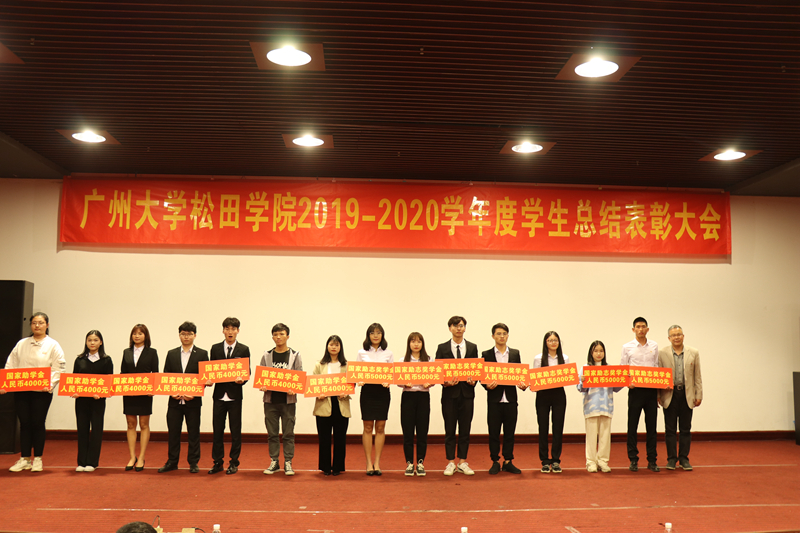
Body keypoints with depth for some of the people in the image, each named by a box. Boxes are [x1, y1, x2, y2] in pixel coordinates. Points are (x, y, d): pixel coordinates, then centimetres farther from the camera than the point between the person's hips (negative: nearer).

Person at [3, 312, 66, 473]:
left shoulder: (53, 345, 3)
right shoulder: (21, 344, 13)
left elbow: (58, 368, -4)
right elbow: (11, 365, 10)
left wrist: (50, 384, -18)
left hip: (42, 392, -3)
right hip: (21, 390, 3)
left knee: (38, 423, 2)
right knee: (24, 423, 6)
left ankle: (38, 459, 13)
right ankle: (24, 459, 16)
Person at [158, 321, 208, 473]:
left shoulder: (202, 354, 2)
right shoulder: (171, 354, 11)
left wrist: (194, 393, -14)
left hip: (193, 400, -2)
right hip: (174, 400, 2)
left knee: (193, 432, 4)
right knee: (173, 431, 6)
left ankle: (193, 462, 13)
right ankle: (172, 462, 18)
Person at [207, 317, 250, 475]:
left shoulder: (244, 350, 3)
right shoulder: (215, 348, 9)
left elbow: (247, 371, 1)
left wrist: (242, 379, -20)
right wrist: (209, 380, -10)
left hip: (235, 395, -2)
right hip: (219, 394, 2)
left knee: (235, 431, 4)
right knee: (217, 430, 5)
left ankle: (234, 463, 14)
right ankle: (218, 462, 16)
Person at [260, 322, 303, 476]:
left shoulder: (295, 356, 3)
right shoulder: (266, 356, 9)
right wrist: (262, 386, -11)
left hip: (288, 400, -2)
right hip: (270, 400, 2)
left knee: (288, 433, 2)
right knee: (272, 433, 7)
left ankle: (288, 463, 10)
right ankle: (274, 462, 17)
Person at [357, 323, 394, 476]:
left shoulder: (388, 354, 8)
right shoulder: (362, 353, 6)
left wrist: (388, 381, -14)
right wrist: (359, 381, -15)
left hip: (383, 391, 1)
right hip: (367, 390, -1)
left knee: (380, 427, 2)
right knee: (368, 427, 1)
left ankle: (377, 463, 10)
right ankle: (369, 463, 8)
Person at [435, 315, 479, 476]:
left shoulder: (472, 348, 9)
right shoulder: (442, 348, 4)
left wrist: (473, 380, -12)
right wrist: (445, 382, -15)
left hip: (467, 392, 1)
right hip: (449, 393, -1)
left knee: (465, 429, 6)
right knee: (450, 430, 4)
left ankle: (462, 463, 15)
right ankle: (451, 463, 12)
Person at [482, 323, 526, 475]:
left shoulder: (515, 353, 11)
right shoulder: (487, 355, 4)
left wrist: (522, 385, -10)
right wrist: (487, 385, -18)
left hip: (510, 398, 2)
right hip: (494, 398, -2)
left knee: (510, 431, 7)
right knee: (494, 432, 3)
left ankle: (508, 462, 17)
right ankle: (495, 462, 13)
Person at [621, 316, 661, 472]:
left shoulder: (654, 346, 9)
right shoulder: (627, 347, 2)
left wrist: (658, 392, 5)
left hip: (651, 390, 2)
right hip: (635, 390, -2)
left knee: (651, 426, 6)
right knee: (632, 426, 1)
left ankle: (652, 460, 15)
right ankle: (633, 460, 10)